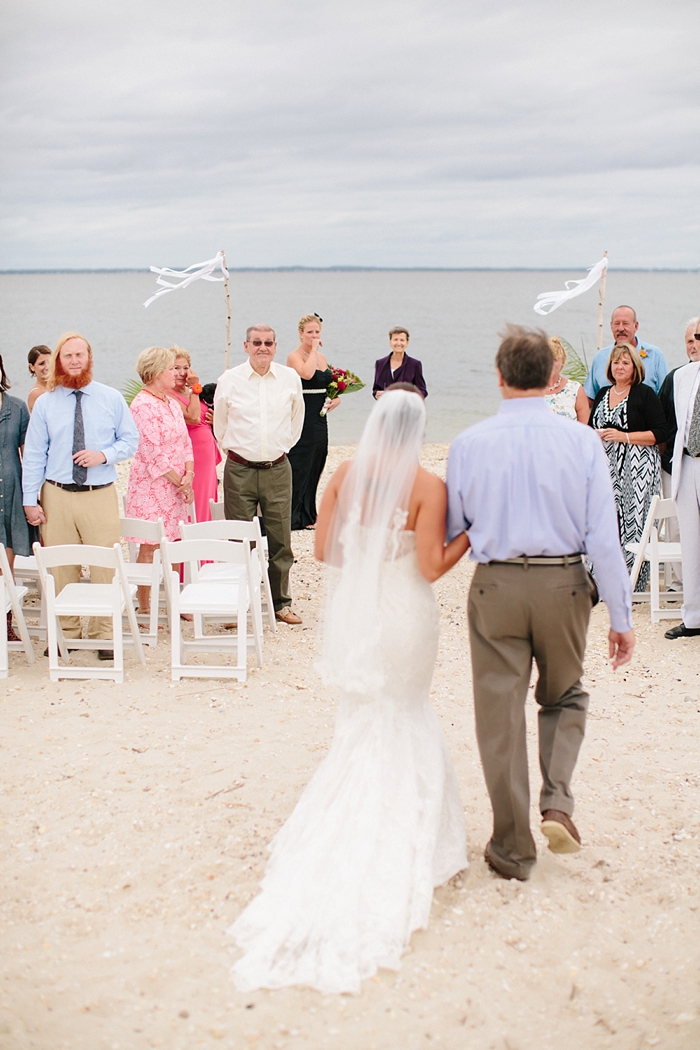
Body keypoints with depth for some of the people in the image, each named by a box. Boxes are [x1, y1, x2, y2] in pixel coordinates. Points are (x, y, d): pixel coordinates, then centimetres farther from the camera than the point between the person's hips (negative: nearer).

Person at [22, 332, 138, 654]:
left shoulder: (112, 398, 7)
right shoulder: (44, 403, 6)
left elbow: (131, 440, 9)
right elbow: (33, 454, 6)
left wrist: (104, 454, -11)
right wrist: (30, 500, 1)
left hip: (101, 496, 0)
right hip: (57, 497, 1)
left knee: (104, 568, 0)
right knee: (60, 569, 5)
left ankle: (103, 635, 10)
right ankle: (66, 633, 18)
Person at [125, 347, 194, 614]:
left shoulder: (172, 404, 14)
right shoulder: (143, 405, -14)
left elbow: (185, 442, 12)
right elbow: (153, 454, -17)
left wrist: (188, 476, -4)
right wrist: (180, 482, -11)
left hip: (175, 488, 8)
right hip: (151, 488, -8)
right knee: (149, 547, -3)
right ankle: (144, 607, 4)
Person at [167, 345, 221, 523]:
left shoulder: (191, 393, 13)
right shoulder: (169, 396, -12)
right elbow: (192, 418, -24)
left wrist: (215, 420, 3)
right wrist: (195, 387, -14)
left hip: (208, 456, 8)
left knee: (206, 506, 11)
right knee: (191, 510, -5)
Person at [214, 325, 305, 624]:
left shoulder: (291, 378, 3)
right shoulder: (229, 380, -2)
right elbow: (219, 422, 12)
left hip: (277, 469, 2)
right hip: (240, 470, -1)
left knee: (280, 540, 6)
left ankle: (282, 603, 19)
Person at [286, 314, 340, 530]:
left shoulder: (321, 357, 14)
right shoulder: (294, 356, -9)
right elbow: (307, 374, -29)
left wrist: (337, 397, 5)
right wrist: (313, 349, -18)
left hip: (319, 418, 8)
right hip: (302, 419, -8)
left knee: (315, 467, 11)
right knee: (299, 467, -6)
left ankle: (308, 516, 19)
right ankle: (295, 518, -1)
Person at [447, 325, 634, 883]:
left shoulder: (469, 443, -6)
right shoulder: (583, 440, -8)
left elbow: (452, 531, 4)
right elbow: (604, 536, -9)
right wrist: (622, 617, -2)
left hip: (496, 587, 0)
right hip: (565, 585, 1)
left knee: (501, 715, 10)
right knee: (564, 697, 24)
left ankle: (513, 849, 18)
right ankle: (558, 802, 6)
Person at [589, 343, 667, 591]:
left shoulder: (645, 394, -1)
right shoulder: (602, 394, 17)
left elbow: (661, 433, -6)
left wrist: (624, 436, -13)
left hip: (637, 468, -5)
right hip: (606, 468, 5)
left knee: (633, 522, -8)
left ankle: (632, 585, -3)